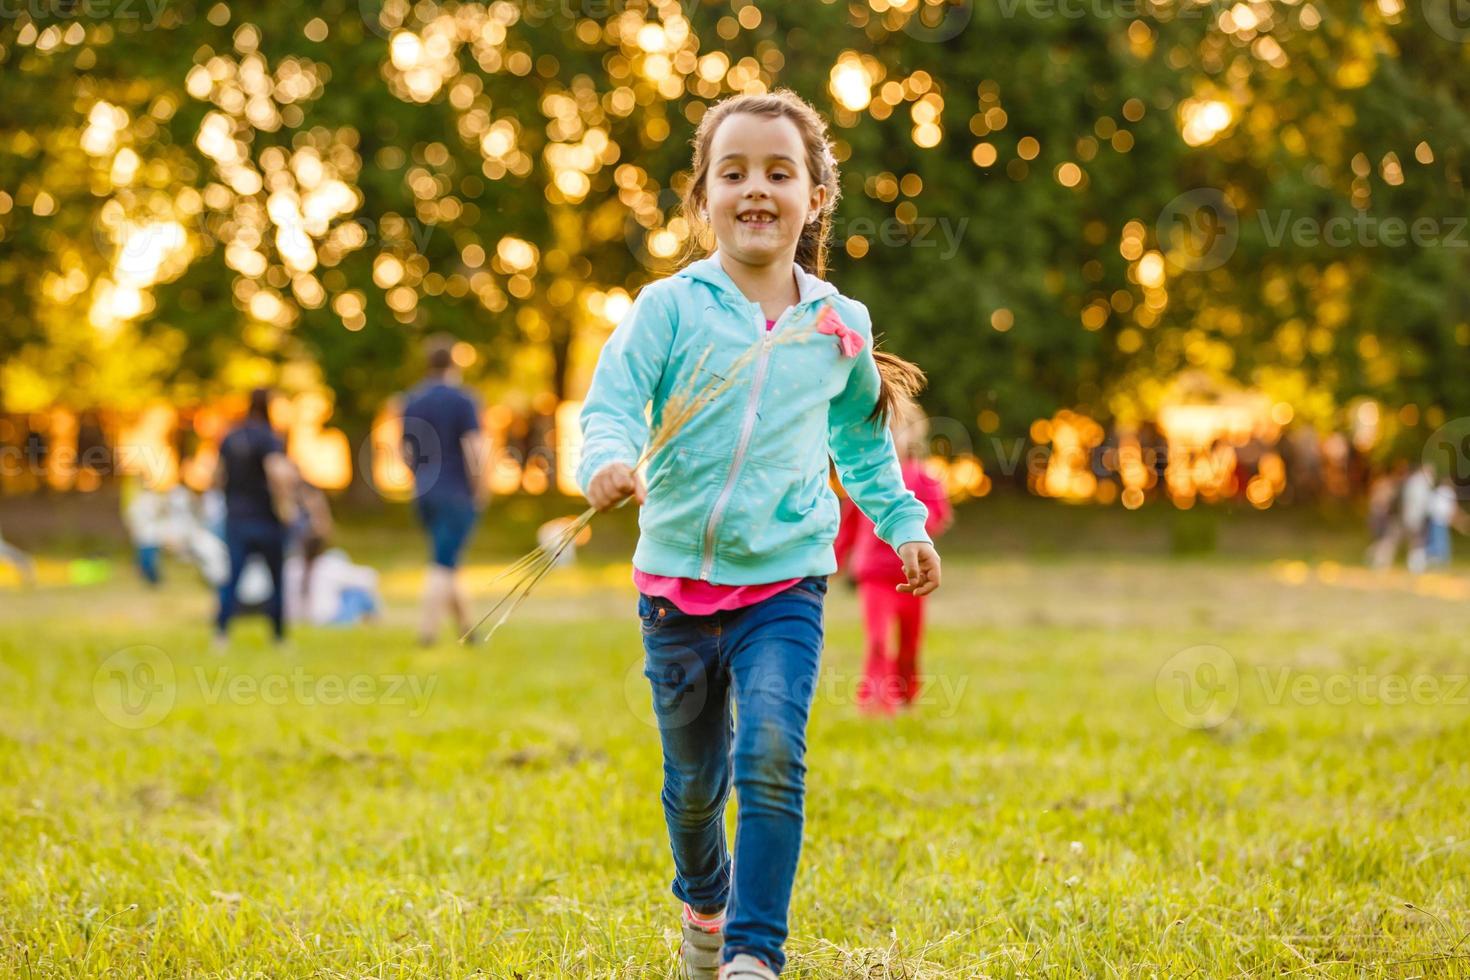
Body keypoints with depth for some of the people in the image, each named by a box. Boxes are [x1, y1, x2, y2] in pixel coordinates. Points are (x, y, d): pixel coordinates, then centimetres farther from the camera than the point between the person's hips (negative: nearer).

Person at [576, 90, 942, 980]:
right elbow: (613, 400, -15)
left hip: (785, 582, 0)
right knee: (694, 778, 14)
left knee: (772, 756, -21)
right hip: (678, 581, 0)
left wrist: (903, 523, 18)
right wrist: (609, 460, -36)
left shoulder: (839, 324, 4)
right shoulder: (670, 308, -5)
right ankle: (705, 905, 44)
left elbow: (861, 438, 21)